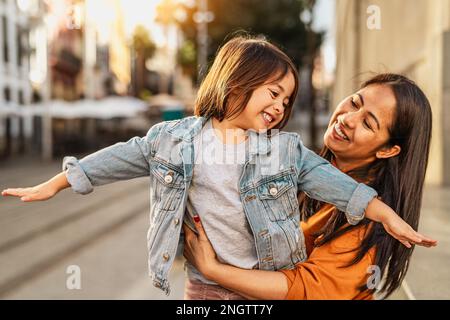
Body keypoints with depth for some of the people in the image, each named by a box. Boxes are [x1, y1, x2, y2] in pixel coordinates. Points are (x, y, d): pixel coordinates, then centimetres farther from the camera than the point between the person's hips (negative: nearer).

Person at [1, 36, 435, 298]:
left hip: (270, 282, 1)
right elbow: (124, 157, 0)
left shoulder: (287, 149, -3)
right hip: (204, 283, 0)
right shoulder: (174, 138, -5)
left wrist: (387, 216, -14)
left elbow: (328, 180, -6)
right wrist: (53, 185, 5)